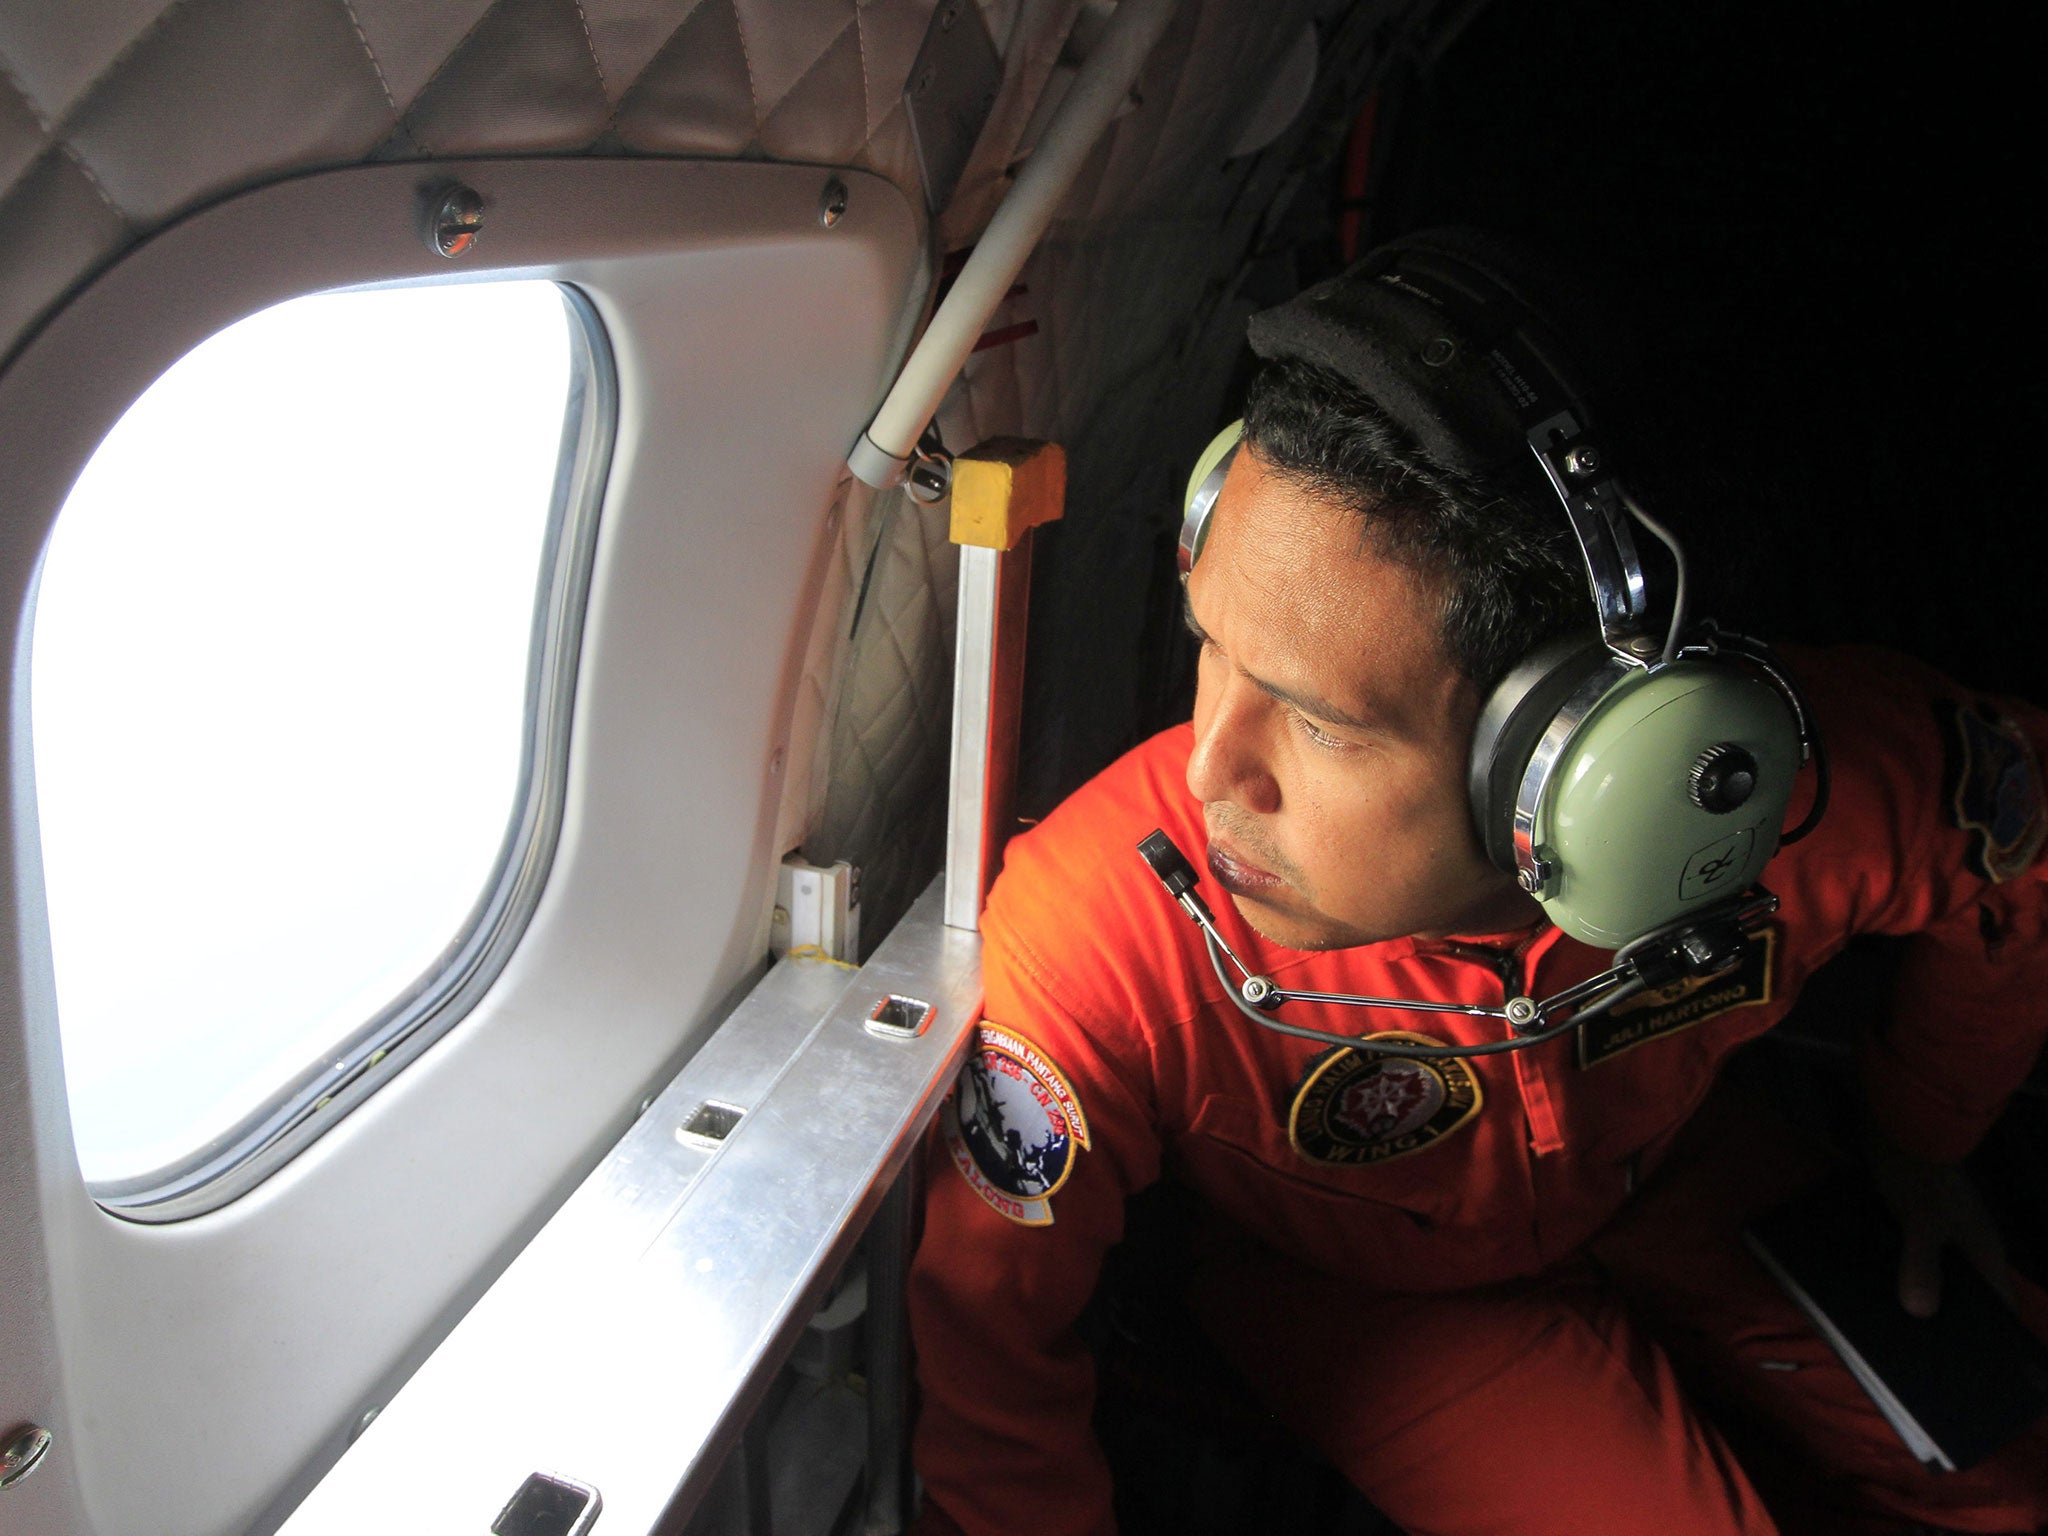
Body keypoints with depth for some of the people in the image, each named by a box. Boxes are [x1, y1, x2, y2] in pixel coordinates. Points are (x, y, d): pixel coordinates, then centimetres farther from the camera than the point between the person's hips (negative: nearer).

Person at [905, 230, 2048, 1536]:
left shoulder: (1825, 789, -32)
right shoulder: (1092, 937, -41)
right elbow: (987, 1341, -24)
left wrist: (1922, 1140, 9)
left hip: (1668, 1175, 3)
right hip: (1355, 1289, -2)